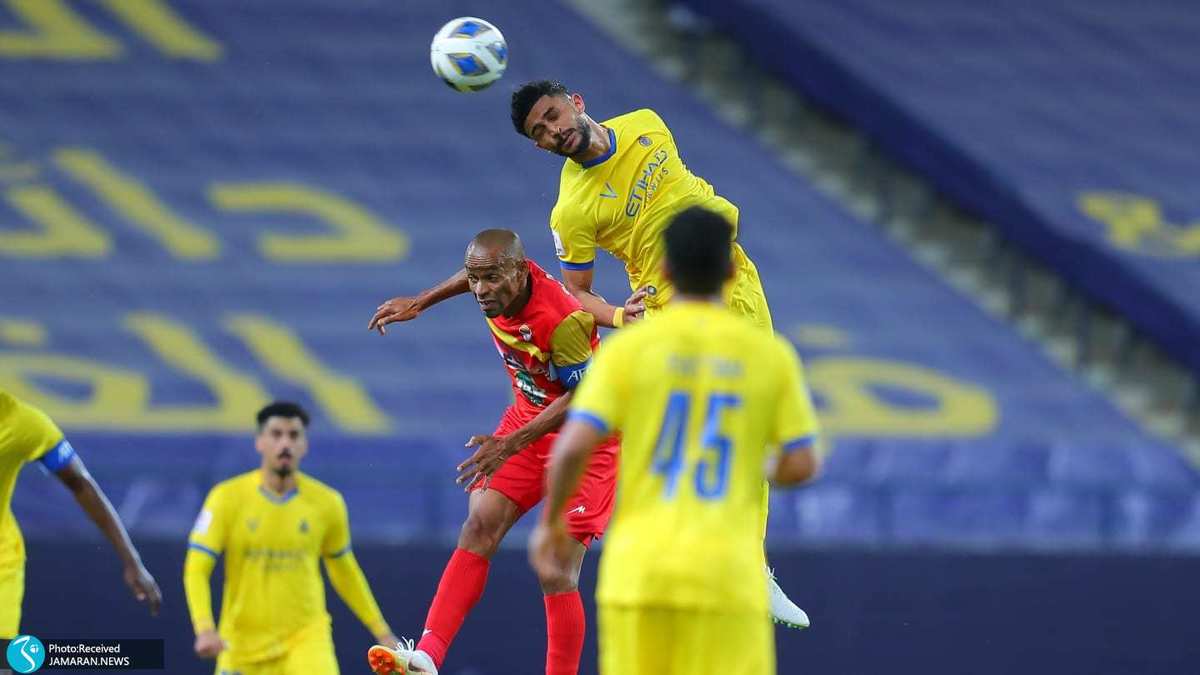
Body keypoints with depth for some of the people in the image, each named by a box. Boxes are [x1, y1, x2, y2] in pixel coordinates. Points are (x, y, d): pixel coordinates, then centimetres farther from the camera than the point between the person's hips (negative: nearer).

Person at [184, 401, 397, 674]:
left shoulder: (327, 503, -1)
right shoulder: (227, 498, -7)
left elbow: (345, 571, 15)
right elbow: (196, 569, -10)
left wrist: (381, 632, 16)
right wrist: (205, 629, -26)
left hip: (306, 636, 0)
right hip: (244, 640, 0)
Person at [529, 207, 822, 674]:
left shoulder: (629, 348, -1)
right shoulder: (770, 354, 2)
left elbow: (573, 447, -8)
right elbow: (801, 465, 2)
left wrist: (550, 522, 8)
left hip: (639, 567, 1)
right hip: (727, 571, -1)